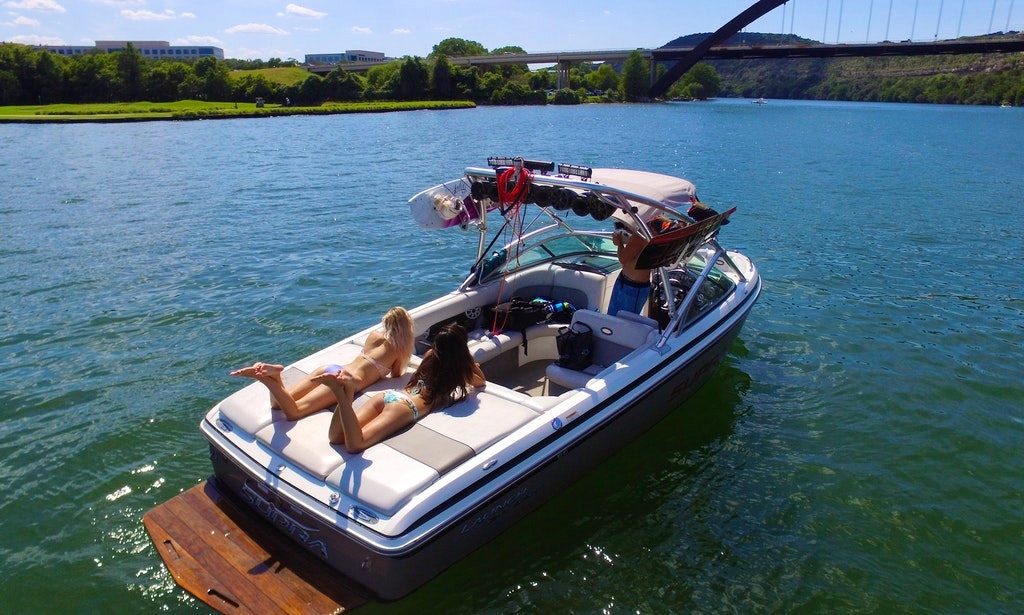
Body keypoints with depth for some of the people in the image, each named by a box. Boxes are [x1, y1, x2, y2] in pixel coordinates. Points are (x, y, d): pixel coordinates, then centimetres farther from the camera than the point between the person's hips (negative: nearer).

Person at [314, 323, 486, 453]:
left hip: (388, 394, 6)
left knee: (336, 437, -11)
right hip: (404, 407, -6)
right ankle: (344, 391, -46)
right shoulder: (459, 369, 13)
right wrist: (473, 365, 48)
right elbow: (481, 383, 33)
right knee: (354, 444, -27)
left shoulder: (430, 355, 29)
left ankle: (345, 389, -32)